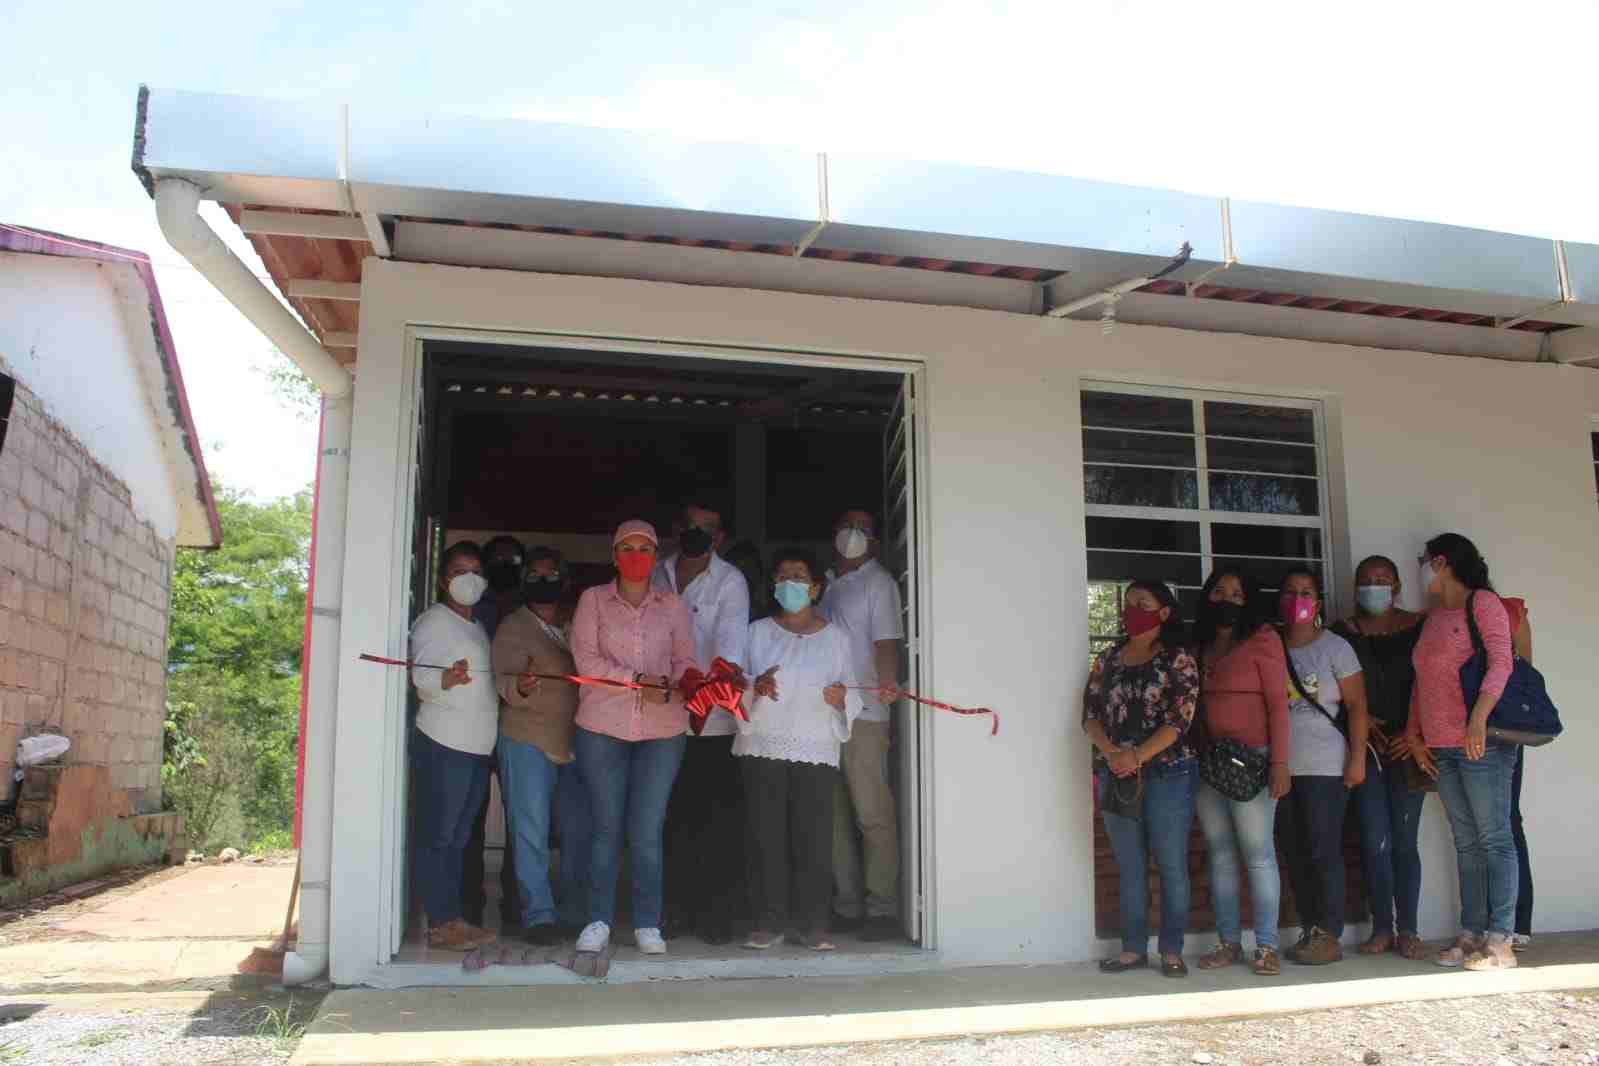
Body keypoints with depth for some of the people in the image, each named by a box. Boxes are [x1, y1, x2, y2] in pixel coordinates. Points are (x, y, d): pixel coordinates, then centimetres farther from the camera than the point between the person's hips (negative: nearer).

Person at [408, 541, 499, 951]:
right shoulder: (433, 621, -4)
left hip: (477, 747, 9)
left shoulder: (478, 628, 21)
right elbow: (420, 677, -17)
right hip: (443, 745, -8)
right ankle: (440, 924, -3)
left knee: (458, 839, 10)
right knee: (437, 836, -5)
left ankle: (454, 917, 14)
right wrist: (445, 678, -36)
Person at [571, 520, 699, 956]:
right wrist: (638, 681, -15)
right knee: (606, 828, 4)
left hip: (662, 730, 1)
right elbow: (587, 659, -6)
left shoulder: (673, 605, 10)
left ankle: (647, 924, 12)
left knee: (647, 833, 2)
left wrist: (685, 683, -17)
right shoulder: (593, 600, 5)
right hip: (602, 728, -1)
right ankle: (599, 921, 14)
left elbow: (684, 662, 6)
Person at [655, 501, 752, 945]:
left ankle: (715, 914, 8)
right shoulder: (656, 575, 10)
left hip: (713, 720, -4)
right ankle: (676, 909, 20)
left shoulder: (730, 582, -3)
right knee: (672, 817, 9)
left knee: (718, 820, -2)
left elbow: (731, 637, -18)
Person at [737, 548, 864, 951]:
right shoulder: (758, 632, 8)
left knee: (814, 837, -2)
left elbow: (853, 696, 9)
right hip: (763, 748, 1)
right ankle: (769, 921, 10)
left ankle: (811, 923, 7)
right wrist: (754, 688, -18)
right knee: (766, 835, 1)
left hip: (816, 750, 0)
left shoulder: (836, 637, 8)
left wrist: (841, 698, -14)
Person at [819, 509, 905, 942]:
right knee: (833, 815, 9)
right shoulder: (824, 582, 18)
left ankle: (882, 909, 0)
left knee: (873, 814, -5)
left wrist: (887, 684, -28)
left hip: (863, 715, -6)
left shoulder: (878, 582, 1)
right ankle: (847, 906, 17)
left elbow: (886, 643, -9)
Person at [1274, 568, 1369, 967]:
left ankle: (1330, 936, 4)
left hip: (1325, 767, -4)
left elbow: (1356, 705, -3)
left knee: (1324, 852, -4)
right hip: (1282, 768, 4)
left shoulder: (1334, 647, 0)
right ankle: (1309, 933, 16)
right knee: (1294, 855, 7)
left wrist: (1357, 758, -11)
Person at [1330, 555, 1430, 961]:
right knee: (1375, 842, 0)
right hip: (1365, 748, 1)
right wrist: (1362, 720, -10)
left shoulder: (1418, 627, 3)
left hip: (1407, 746, 0)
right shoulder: (1343, 632, 4)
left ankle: (1408, 931, 9)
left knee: (1405, 841, 2)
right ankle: (1382, 928, 8)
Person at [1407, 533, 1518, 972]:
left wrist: (1479, 718, -26)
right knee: (1466, 844, 9)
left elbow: (1500, 661, -14)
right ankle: (1472, 934, 13)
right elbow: (1421, 681, 21)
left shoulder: (1482, 602, -2)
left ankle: (1500, 940, -2)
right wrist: (1414, 734, 13)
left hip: (1481, 743, -8)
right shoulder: (1433, 616, 20)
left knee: (1494, 839, -4)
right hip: (1442, 748, 8)